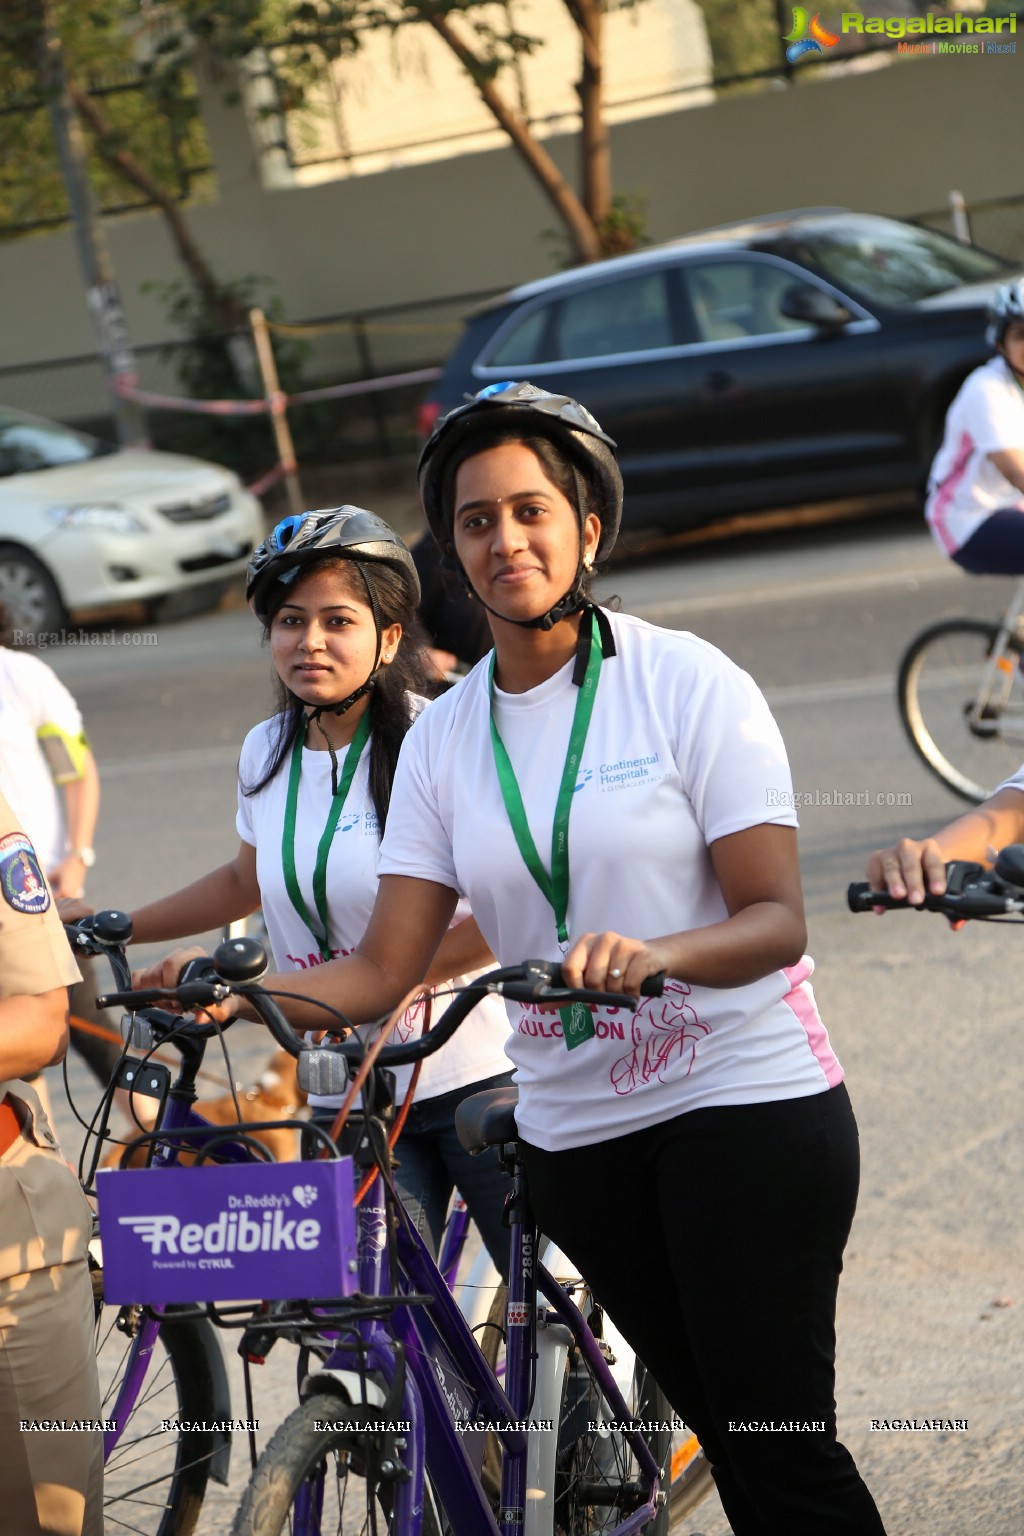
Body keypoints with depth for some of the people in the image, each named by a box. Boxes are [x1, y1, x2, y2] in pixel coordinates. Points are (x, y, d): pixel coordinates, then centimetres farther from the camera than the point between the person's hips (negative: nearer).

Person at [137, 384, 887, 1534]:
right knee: (720, 1428, 10)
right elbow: (381, 971, 1)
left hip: (746, 1101, -4)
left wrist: (655, 953, -33)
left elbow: (778, 918, -12)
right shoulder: (444, 736, 5)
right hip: (574, 1129, 4)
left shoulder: (687, 682, -7)